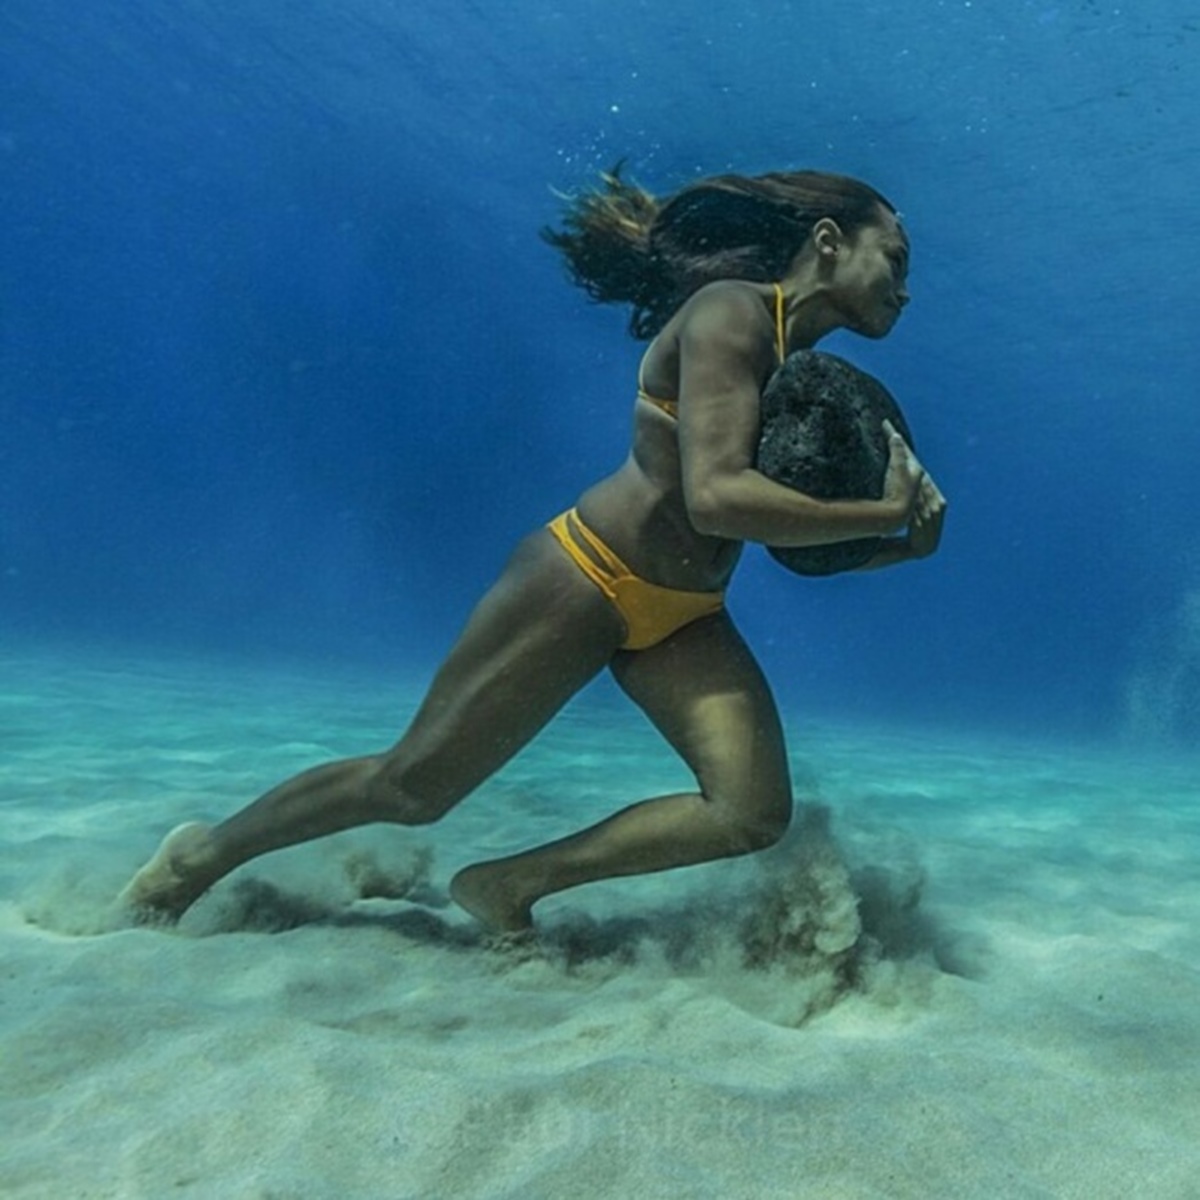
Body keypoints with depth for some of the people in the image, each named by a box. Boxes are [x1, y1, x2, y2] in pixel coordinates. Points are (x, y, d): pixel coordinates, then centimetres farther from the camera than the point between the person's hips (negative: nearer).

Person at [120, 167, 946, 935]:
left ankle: (512, 886, 4)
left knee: (757, 812, -8)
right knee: (411, 786, 2)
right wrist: (883, 513, -20)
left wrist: (902, 541, -1)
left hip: (681, 616, 9)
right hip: (584, 579, -8)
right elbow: (716, 497, -29)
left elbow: (798, 530, 15)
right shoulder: (729, 311, -15)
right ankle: (205, 855, 27)